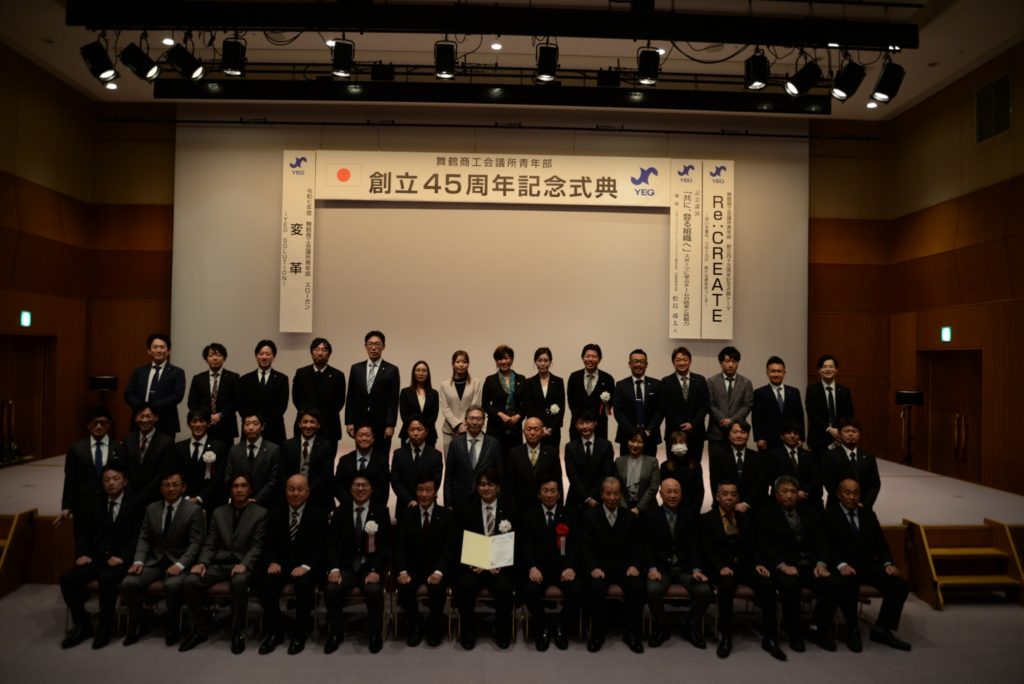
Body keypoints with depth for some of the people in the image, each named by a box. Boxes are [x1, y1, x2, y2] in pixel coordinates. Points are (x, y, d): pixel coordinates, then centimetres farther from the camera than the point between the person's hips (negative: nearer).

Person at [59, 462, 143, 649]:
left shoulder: (136, 502, -3)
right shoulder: (95, 503, 15)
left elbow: (138, 536, -8)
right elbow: (83, 533, 15)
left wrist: (122, 557, -19)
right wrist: (82, 554, -3)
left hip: (121, 559, -5)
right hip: (97, 556, 6)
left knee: (107, 578, -34)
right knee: (67, 579, -18)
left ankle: (105, 627, -14)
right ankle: (82, 625, 0)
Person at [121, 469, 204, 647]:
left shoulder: (194, 510, -5)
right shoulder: (152, 509, 11)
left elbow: (195, 543, -10)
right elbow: (144, 538, 9)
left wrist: (180, 564, -24)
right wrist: (138, 560, -8)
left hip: (179, 562, -4)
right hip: (155, 560, 5)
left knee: (172, 585, -34)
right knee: (128, 583, -21)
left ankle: (172, 627, -7)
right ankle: (137, 625, 4)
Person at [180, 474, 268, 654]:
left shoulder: (260, 513, 3)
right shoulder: (218, 513, 16)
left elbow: (257, 545, -4)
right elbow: (209, 544, 11)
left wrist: (244, 564, -22)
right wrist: (202, 562, -9)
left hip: (243, 563, -4)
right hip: (219, 563, 4)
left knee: (239, 582, -37)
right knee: (191, 581, -23)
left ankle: (238, 632, -19)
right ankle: (200, 629, -5)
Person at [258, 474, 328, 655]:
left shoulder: (319, 514, -1)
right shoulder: (275, 514, 9)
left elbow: (321, 547, -5)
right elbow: (268, 544, 10)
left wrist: (306, 566, -21)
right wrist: (272, 562, -11)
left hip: (307, 566, -3)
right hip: (281, 564, 3)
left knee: (304, 584, -35)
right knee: (267, 584, -28)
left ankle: (300, 634, -16)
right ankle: (274, 632, -9)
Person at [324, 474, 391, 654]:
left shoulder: (381, 511, 2)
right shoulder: (340, 511, 8)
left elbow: (385, 545, -4)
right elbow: (332, 543, 2)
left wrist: (376, 570, -19)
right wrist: (334, 568, -14)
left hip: (371, 566, -2)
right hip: (346, 565, 2)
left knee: (374, 591, -32)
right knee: (331, 590, -27)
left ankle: (375, 634, -6)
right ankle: (336, 632, -1)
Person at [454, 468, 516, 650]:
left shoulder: (509, 510, 6)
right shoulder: (466, 509, 7)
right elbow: (461, 542, 4)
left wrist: (500, 565, -13)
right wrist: (472, 563, -13)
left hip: (501, 565, 0)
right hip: (473, 564, 1)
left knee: (504, 587, -30)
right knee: (464, 586, -29)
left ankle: (502, 632, -3)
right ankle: (467, 632, -5)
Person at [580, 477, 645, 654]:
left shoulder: (630, 517, 12)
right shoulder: (590, 515, 5)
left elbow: (636, 546, 7)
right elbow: (586, 546, -2)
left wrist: (634, 565, -12)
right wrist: (593, 568, -18)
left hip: (624, 566, 2)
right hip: (599, 566, -2)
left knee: (637, 586, -28)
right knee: (596, 587, -33)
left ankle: (631, 633, -9)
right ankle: (598, 633, -11)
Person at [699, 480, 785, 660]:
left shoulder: (745, 518, 17)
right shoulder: (707, 519, 4)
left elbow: (752, 547, 14)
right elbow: (707, 549, -4)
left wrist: (757, 564, -6)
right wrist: (720, 567, -20)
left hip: (744, 566, 4)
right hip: (720, 569, -3)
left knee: (768, 585, -26)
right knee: (727, 585, -37)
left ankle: (769, 638, -16)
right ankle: (725, 637, -22)